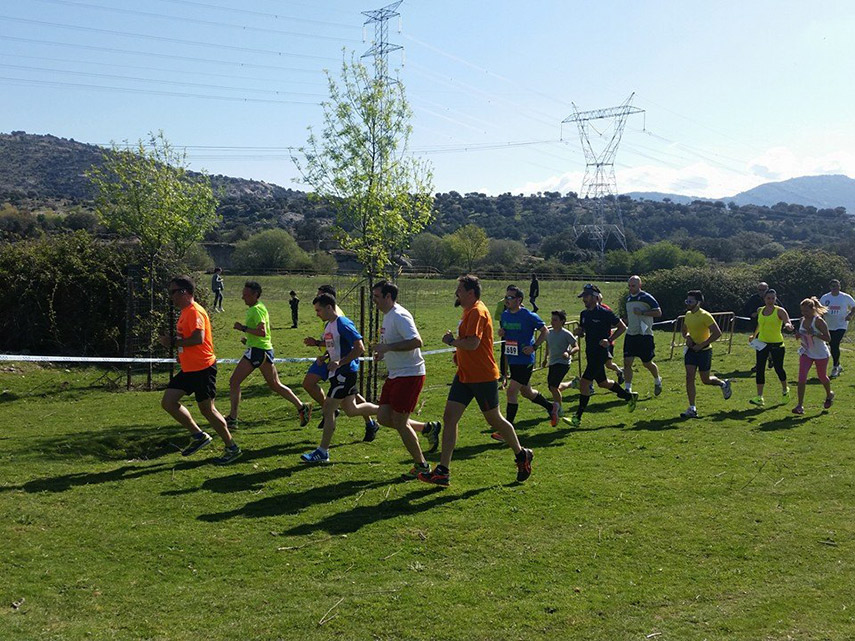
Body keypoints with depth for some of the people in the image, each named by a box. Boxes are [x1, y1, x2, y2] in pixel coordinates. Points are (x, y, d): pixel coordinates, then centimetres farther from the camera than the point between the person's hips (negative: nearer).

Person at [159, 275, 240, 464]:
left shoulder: (195, 311, -16)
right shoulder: (185, 312, 14)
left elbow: (198, 338, -28)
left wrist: (174, 342, -19)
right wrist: (182, 353, 10)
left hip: (202, 368, -10)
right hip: (188, 369, 10)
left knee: (207, 409, -2)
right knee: (168, 402, 6)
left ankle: (232, 448, 10)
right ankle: (198, 435, 17)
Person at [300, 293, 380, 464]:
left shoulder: (343, 324, -17)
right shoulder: (329, 325, 12)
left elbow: (360, 348, -23)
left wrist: (339, 363, -24)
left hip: (345, 373, -10)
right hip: (338, 373, 10)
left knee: (328, 409, -6)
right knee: (351, 410, 15)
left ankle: (322, 452, 2)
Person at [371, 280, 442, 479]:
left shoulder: (399, 316, -18)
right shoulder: (387, 315, 14)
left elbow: (416, 341, -30)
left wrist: (388, 347, -29)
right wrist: (383, 352, 9)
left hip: (409, 374, -10)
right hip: (395, 375, 10)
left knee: (399, 422, -4)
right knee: (383, 417, 9)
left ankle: (421, 466, 11)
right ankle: (428, 428, 23)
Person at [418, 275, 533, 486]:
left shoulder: (477, 312, -17)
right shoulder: (469, 311, 14)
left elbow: (473, 343, -28)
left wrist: (452, 341, -13)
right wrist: (458, 352, 11)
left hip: (483, 377, -9)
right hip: (465, 376, 9)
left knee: (495, 420, 5)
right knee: (449, 417, 0)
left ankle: (522, 455, 29)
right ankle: (442, 471, 0)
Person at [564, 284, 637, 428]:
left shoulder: (605, 313, -13)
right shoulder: (584, 314, 8)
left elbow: (622, 327, -6)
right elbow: (582, 332, 18)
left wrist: (609, 340, -16)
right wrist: (578, 332, -5)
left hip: (600, 353, -9)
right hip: (590, 353, 9)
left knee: (584, 383, -12)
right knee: (603, 382, 20)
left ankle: (577, 418, -6)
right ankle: (630, 397, 40)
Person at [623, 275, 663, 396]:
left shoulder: (646, 297, -9)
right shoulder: (628, 298, 12)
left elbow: (658, 312, -12)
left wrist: (642, 312, -20)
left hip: (645, 335, -5)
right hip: (630, 335, 5)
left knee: (647, 363, 7)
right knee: (627, 362, -6)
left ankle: (657, 381, 35)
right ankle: (628, 389, -2)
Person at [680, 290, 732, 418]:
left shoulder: (705, 315, -18)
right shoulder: (688, 314, 5)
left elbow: (717, 333, -22)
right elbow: (684, 329, 23)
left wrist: (702, 345, -23)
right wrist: (687, 337, 0)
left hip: (704, 351, -6)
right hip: (691, 349, 6)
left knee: (705, 380, 5)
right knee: (689, 377, -6)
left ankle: (723, 384, 38)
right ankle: (692, 409, -4)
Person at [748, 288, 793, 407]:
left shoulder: (780, 311, -8)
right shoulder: (760, 311, 6)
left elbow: (788, 323, -22)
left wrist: (788, 326, -44)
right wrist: (754, 335, 22)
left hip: (777, 344, -4)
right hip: (762, 343, 4)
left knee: (778, 368, 7)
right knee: (760, 369, -6)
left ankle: (785, 389, 37)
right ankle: (759, 397, -5)